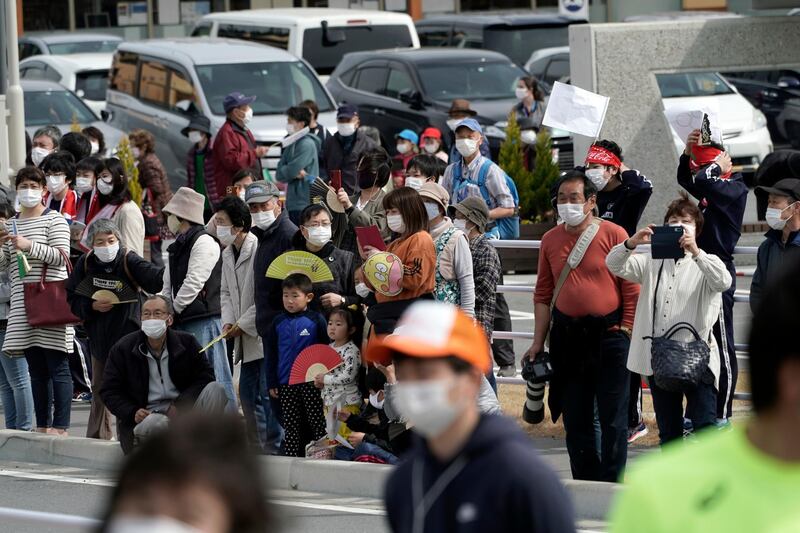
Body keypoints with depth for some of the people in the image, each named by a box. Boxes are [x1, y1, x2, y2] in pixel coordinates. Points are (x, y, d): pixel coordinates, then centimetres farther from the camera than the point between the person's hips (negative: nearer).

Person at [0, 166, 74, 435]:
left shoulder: (54, 220, 0)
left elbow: (61, 256, -11)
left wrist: (29, 245, -20)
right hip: (23, 306, 6)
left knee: (57, 367, -7)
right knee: (36, 369, 7)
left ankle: (60, 427, -9)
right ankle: (42, 425, 9)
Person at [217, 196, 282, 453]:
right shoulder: (227, 254, 13)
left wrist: (243, 324, -13)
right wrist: (228, 321, 3)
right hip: (246, 339, 9)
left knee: (268, 392, -10)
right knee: (248, 393, 11)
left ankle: (273, 446, -6)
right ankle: (257, 445, 20)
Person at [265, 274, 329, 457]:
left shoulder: (316, 320, -4)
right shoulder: (278, 322, 6)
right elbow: (270, 354, 11)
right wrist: (271, 383, 8)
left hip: (312, 382, -4)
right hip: (286, 384, 4)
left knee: (318, 424, -1)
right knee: (291, 427, 8)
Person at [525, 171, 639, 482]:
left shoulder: (613, 235, -5)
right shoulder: (550, 240, 9)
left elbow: (632, 288, -5)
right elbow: (543, 293, 12)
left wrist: (626, 332, -9)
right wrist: (538, 342, 9)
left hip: (608, 333, -4)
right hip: (567, 335, 5)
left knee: (612, 416, -1)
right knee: (575, 417, 10)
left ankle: (611, 485, 7)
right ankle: (584, 483, 20)